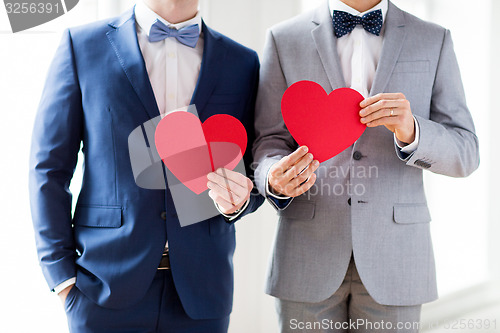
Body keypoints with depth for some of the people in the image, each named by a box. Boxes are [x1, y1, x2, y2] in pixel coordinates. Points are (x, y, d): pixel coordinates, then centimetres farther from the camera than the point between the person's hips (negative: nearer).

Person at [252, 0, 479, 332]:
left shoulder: (434, 41, 7)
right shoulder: (285, 39, 6)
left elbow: (466, 155, 2)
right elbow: (270, 141, 6)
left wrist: (411, 131, -18)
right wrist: (276, 179, -17)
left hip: (394, 254, 0)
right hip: (309, 252, 0)